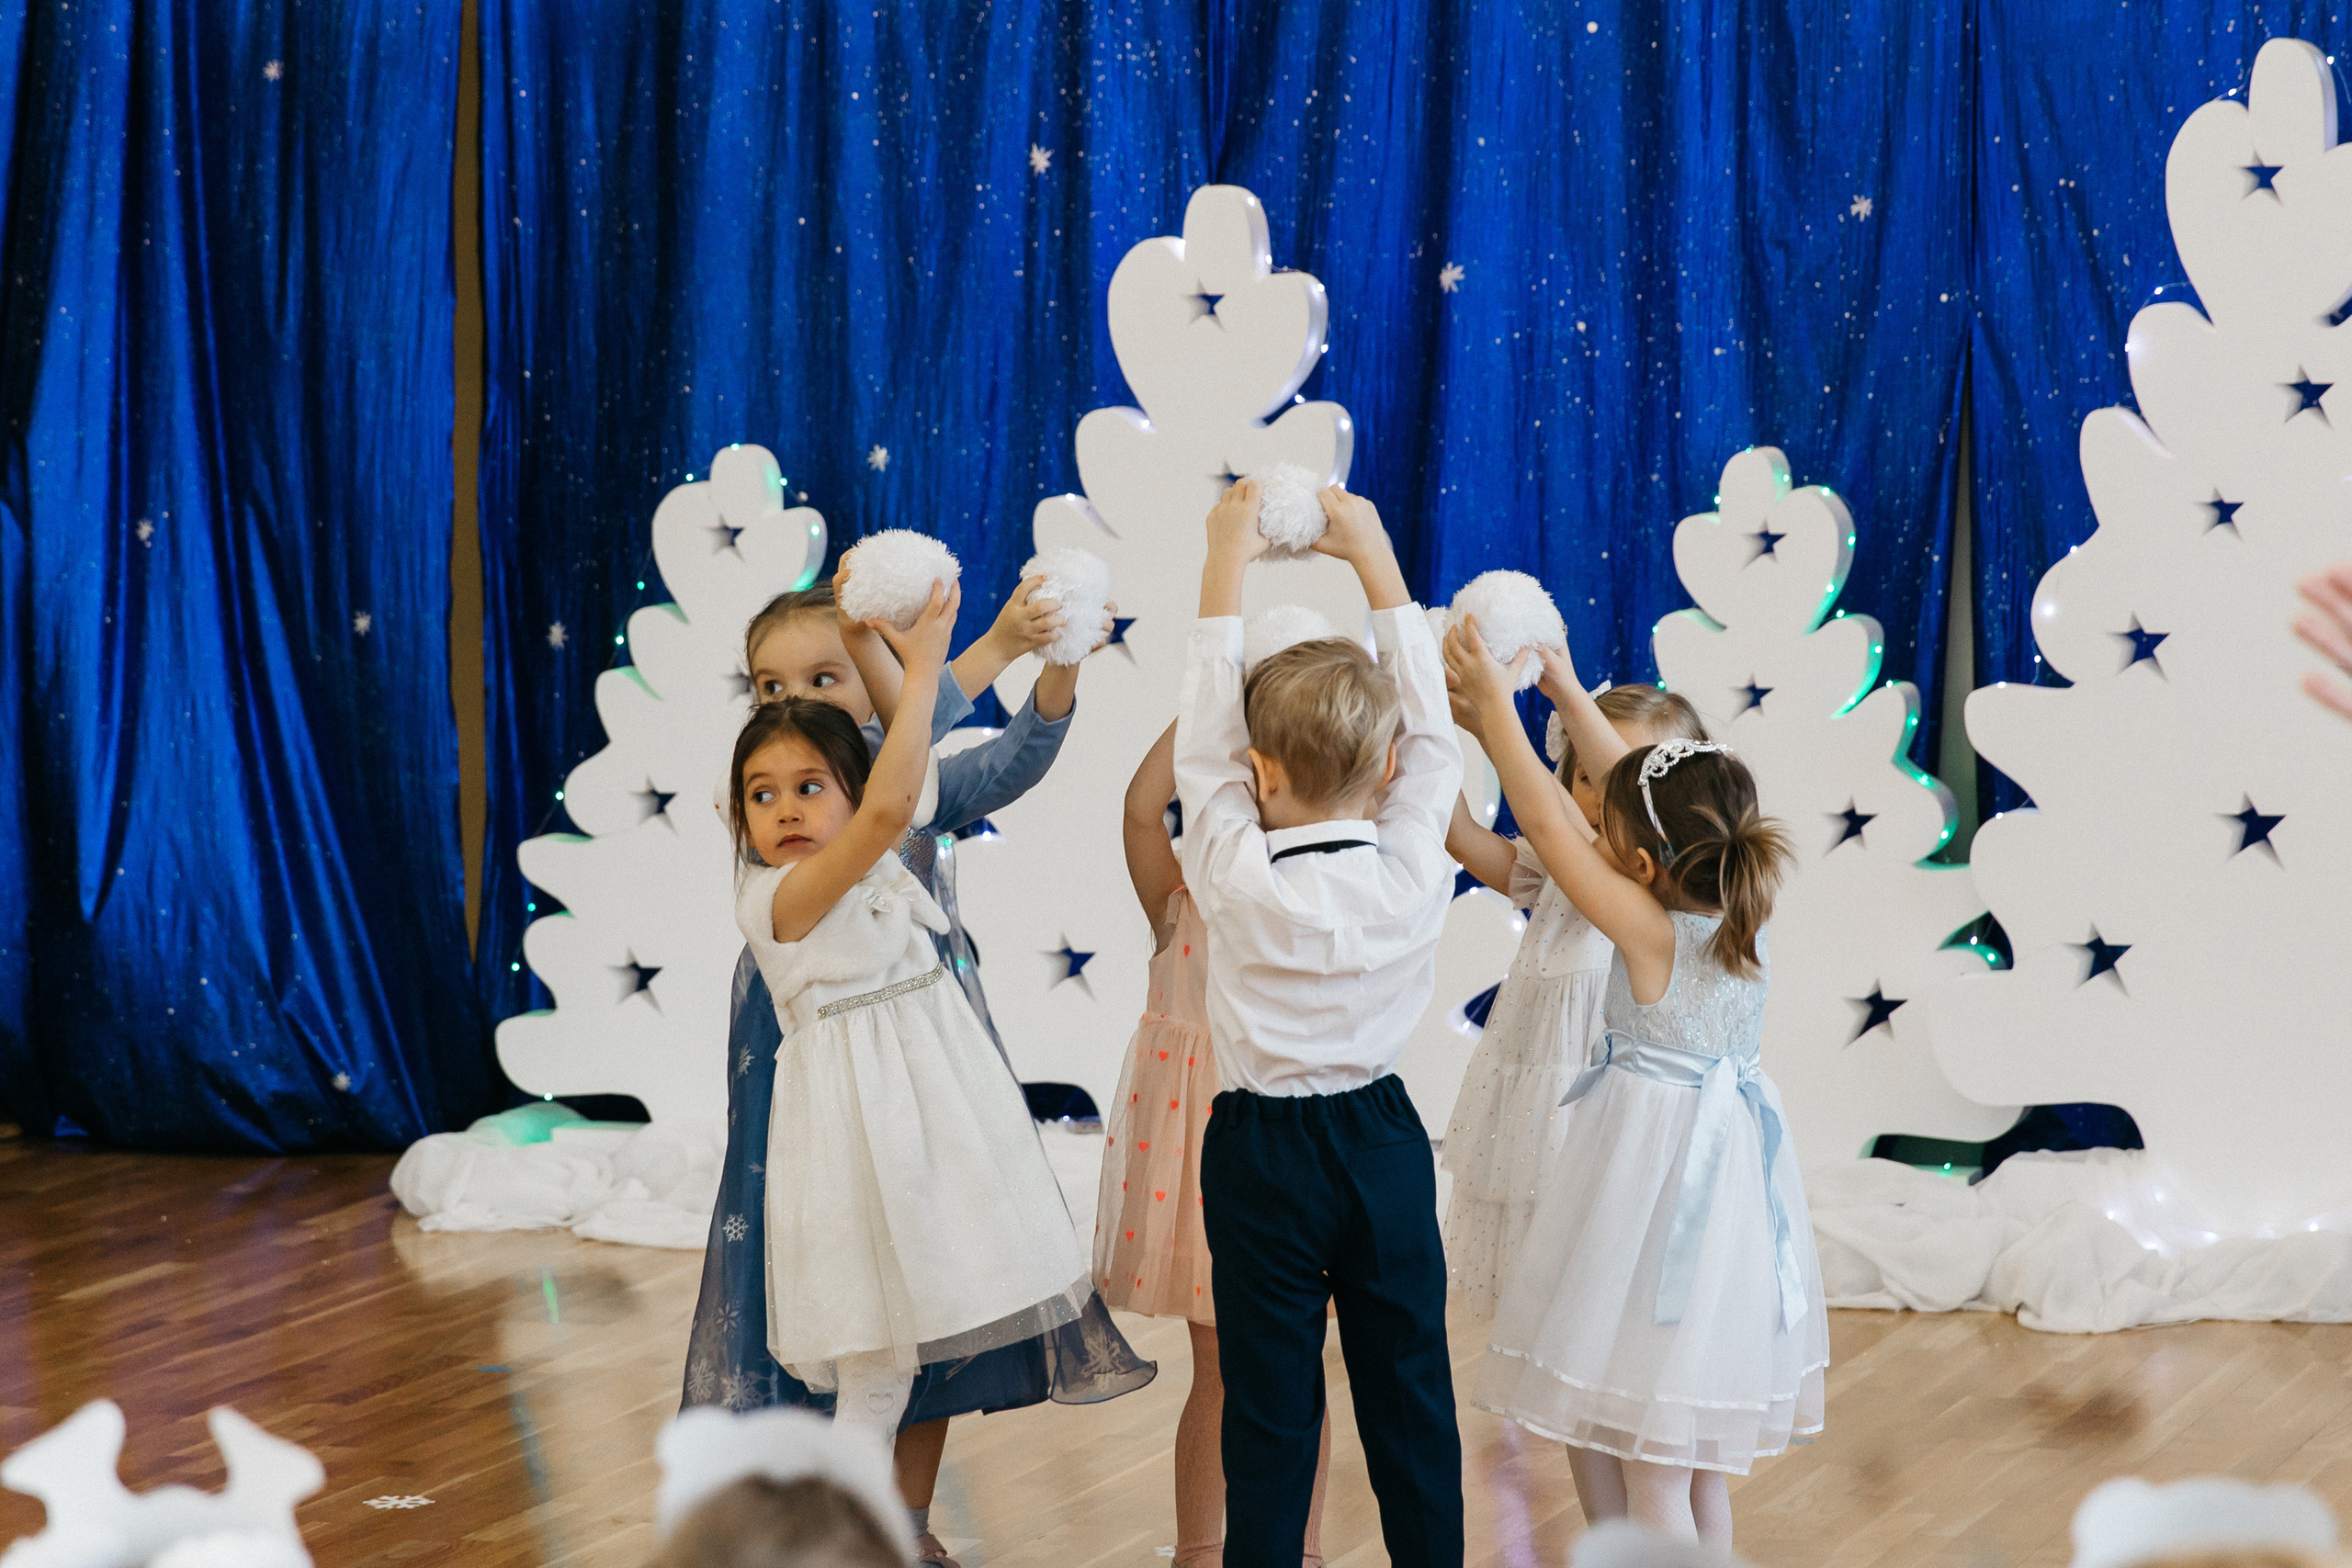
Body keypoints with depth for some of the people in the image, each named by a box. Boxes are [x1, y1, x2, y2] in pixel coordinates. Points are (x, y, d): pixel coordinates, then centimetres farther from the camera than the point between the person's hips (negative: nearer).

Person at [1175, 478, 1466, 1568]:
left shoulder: (1239, 884, -20)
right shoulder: (1413, 876, -14)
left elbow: (1203, 752, -9)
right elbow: (1430, 739, -1)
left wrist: (1224, 573, -5)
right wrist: (1377, 564, 3)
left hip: (1264, 1160, -2)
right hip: (1385, 1146, 2)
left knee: (1271, 1408, 5)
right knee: (1410, 1394, 12)